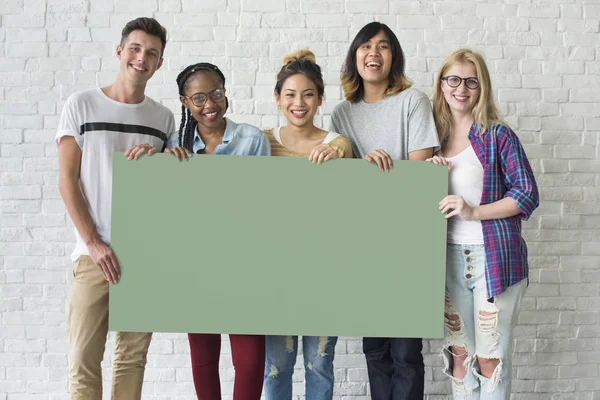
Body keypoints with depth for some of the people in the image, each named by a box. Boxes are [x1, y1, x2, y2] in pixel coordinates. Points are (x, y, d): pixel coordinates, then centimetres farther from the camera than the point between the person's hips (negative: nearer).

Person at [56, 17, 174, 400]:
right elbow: (67, 180, -2)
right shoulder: (82, 105, 2)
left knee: (133, 357, 7)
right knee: (84, 358, -3)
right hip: (95, 253, -2)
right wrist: (93, 243, -9)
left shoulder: (163, 117, 10)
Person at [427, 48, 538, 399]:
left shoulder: (498, 135, -4)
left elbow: (528, 194, -8)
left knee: (491, 357, 0)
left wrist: (473, 212, -17)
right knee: (459, 354, 12)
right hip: (450, 258, 4)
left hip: (495, 257, -4)